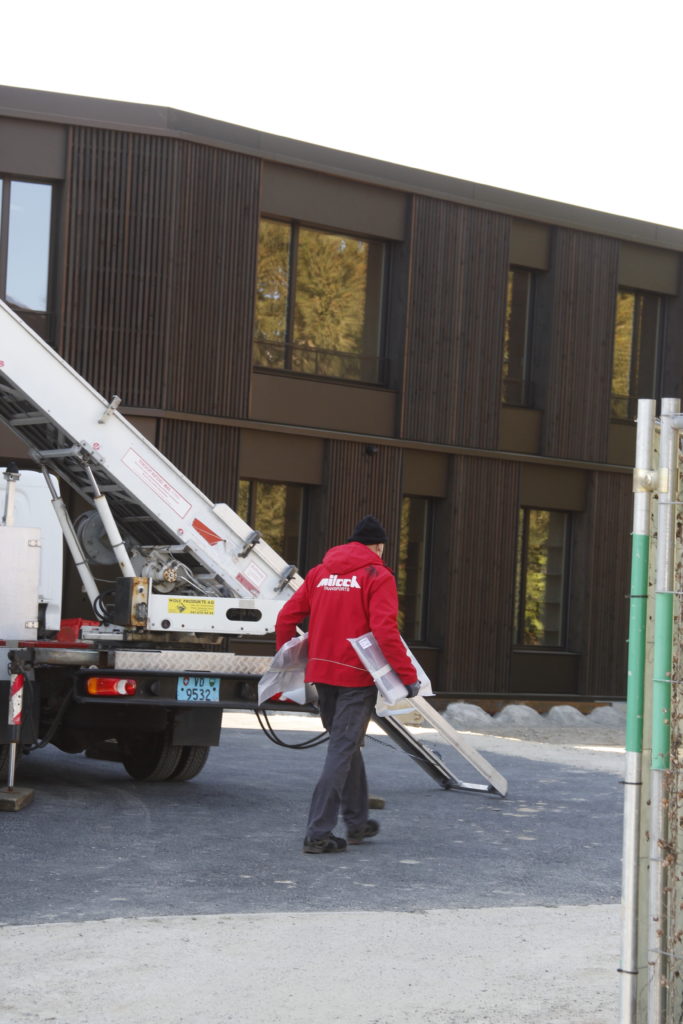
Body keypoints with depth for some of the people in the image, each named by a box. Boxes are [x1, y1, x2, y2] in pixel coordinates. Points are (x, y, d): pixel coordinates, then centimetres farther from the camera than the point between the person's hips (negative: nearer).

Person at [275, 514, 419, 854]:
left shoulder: (320, 573, 12)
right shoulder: (377, 576, -6)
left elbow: (286, 617, 11)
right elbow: (385, 631, -19)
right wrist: (408, 676, -15)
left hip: (322, 674, 6)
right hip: (357, 676, -6)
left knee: (345, 745, 21)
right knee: (342, 750, -3)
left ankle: (357, 821, 29)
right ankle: (318, 833, -8)